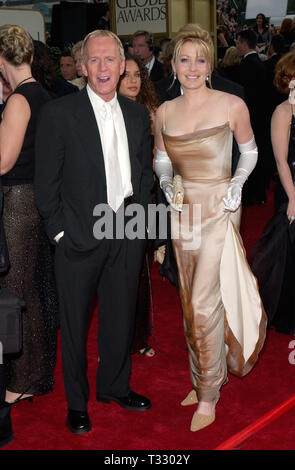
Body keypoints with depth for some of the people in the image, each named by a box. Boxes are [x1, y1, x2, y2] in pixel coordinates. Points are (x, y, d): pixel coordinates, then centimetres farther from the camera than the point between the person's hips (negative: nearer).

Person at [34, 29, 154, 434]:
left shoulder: (138, 114, 7)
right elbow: (46, 182, -7)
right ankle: (76, 403, 27)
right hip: (80, 236, -4)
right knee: (75, 322, 9)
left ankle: (115, 386, 39)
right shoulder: (59, 113, -8)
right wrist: (59, 231, -10)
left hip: (127, 234, 4)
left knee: (121, 317, 17)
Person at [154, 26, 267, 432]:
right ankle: (205, 378, 31)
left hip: (218, 209, -5)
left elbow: (250, 150, 7)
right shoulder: (164, 112, 3)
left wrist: (239, 182, -9)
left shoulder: (232, 105, -8)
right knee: (190, 303, 13)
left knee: (204, 304, -7)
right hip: (182, 212, 5)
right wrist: (166, 183, -4)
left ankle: (208, 395, 11)